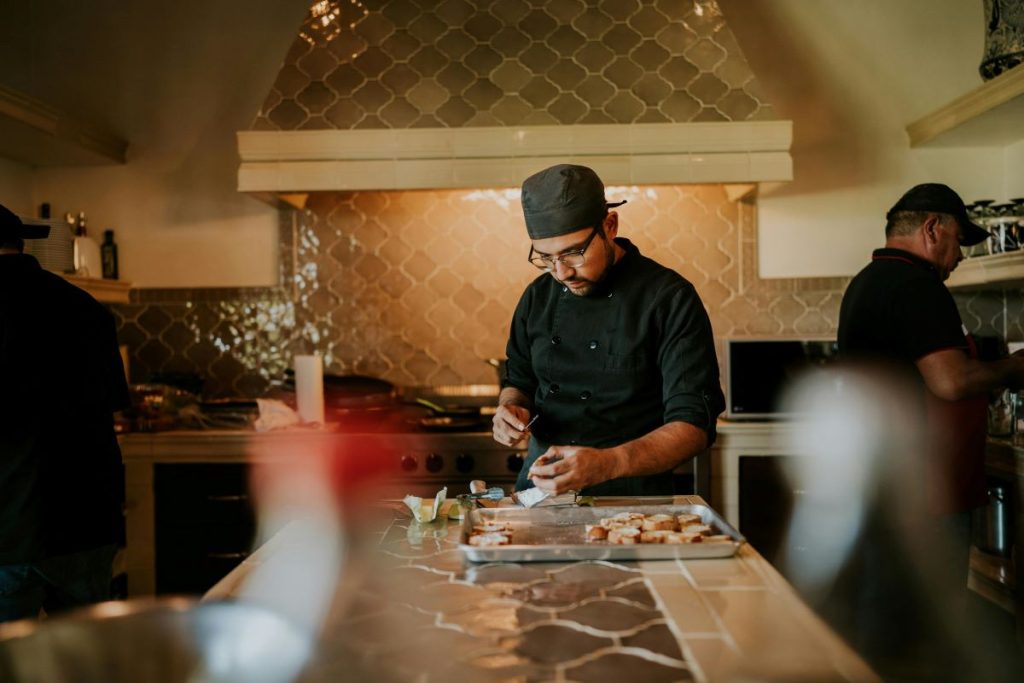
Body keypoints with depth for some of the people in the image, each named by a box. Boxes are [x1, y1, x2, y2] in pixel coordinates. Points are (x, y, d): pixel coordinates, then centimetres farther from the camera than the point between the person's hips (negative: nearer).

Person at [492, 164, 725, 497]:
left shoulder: (671, 298, -10)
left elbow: (693, 424, -15)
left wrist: (608, 464, -30)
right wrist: (511, 409, -3)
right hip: (538, 491, 1)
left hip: (631, 499, 0)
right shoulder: (538, 297, 7)